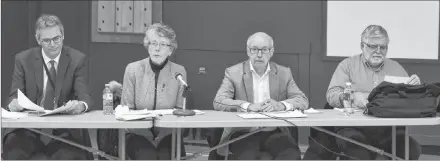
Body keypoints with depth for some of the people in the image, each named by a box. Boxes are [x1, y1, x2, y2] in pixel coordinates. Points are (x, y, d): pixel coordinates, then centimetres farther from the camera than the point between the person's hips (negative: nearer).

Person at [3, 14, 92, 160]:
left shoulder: (77, 59, 1)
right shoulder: (23, 59, 4)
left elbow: (84, 96, -4)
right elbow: (14, 96, 4)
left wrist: (81, 105, -30)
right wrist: (13, 104, -21)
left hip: (64, 131, -1)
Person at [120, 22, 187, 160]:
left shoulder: (179, 71, 0)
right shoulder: (133, 69, -2)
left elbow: (180, 109, 5)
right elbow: (126, 109, 1)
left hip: (167, 134, 1)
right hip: (139, 133, -1)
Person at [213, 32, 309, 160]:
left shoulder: (284, 73, 11)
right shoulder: (233, 73, 4)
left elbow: (303, 101, 2)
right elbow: (218, 102, -9)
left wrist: (280, 105, -19)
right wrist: (249, 106, -23)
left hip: (274, 133, 2)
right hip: (243, 133, -2)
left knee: (292, 154, -27)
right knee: (247, 156, -33)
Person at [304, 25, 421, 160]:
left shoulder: (396, 68, 22)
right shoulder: (347, 65, 13)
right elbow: (331, 95, 1)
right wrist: (352, 97, -19)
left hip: (389, 129, 3)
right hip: (353, 127, -3)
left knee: (412, 148, -26)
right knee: (355, 148, -36)